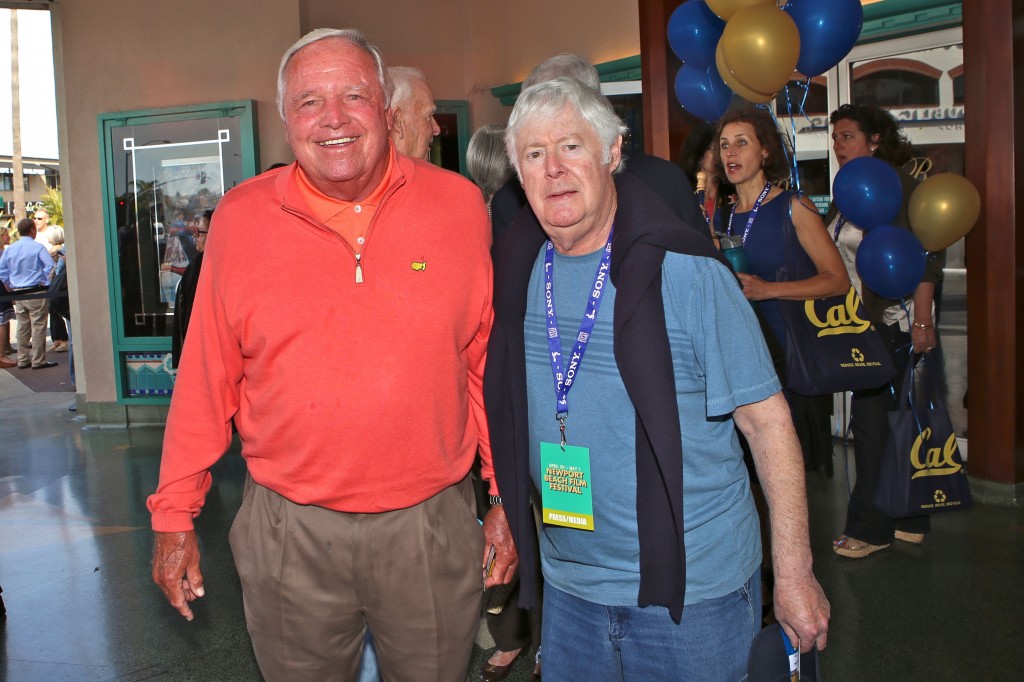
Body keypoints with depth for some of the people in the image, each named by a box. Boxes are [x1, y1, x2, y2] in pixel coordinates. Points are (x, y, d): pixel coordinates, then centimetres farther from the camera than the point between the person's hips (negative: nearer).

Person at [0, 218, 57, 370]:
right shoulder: (38, 247, -8)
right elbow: (50, 266, -18)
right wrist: (45, 282, -7)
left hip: (18, 294, 6)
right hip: (36, 293, -6)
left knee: (22, 328, 12)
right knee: (38, 327, -2)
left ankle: (23, 359, 17)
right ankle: (38, 360, -2)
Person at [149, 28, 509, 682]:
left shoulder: (459, 205, -3)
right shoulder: (240, 218, -2)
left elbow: (490, 363, 1)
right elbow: (207, 380, 2)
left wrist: (508, 497, 4)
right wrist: (175, 515, 4)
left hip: (435, 525, 0)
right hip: (290, 530, 1)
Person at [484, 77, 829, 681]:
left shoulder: (686, 271, -14)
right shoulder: (519, 277, 0)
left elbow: (767, 420, -12)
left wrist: (794, 572, -12)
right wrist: (506, 513, 13)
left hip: (693, 589, -4)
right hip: (568, 583, 5)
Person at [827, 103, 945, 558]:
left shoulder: (898, 186, -11)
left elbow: (926, 255, -15)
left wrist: (922, 320, -20)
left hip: (895, 323, -8)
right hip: (861, 325, 8)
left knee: (872, 421, -5)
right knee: (891, 420, 13)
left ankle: (871, 528, 7)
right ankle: (906, 521, 24)